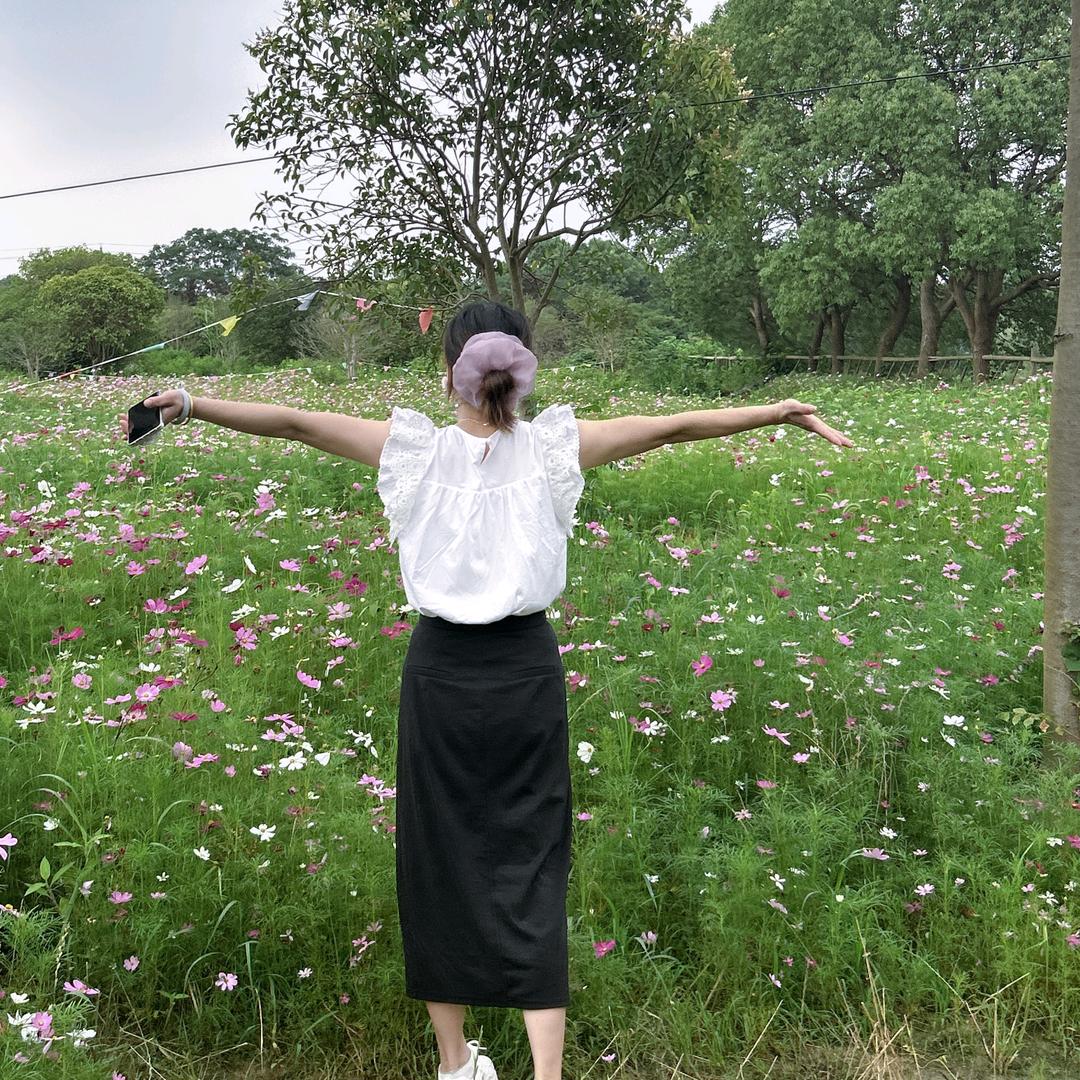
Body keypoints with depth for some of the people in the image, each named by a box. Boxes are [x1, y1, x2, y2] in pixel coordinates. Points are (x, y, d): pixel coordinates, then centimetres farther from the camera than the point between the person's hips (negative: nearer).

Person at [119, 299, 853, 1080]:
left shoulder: (417, 449, -5)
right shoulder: (550, 448, -4)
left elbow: (295, 422, -5)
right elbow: (674, 427, -2)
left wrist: (191, 406, 0)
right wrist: (787, 411, 3)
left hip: (441, 669, 0)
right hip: (525, 669, 0)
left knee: (439, 855, 13)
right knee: (532, 859, 7)